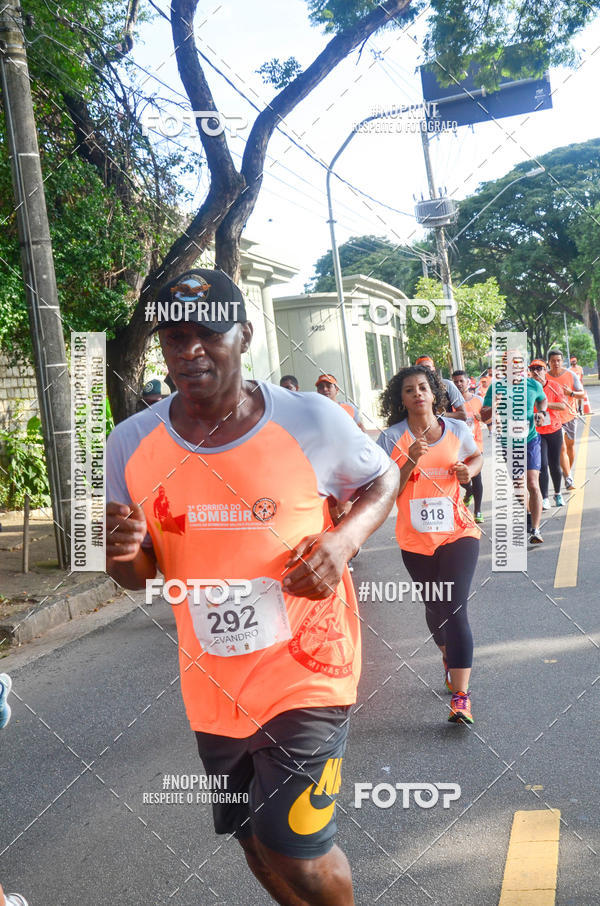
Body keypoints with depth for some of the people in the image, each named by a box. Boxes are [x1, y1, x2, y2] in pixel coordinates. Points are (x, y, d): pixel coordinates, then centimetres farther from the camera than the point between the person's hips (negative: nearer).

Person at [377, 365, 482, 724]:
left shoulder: (457, 430, 0)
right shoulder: (392, 439, -5)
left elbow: (477, 456, 20)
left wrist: (470, 470, -2)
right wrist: (411, 460, -22)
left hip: (458, 533, -1)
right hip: (416, 540, 1)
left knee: (455, 609, -11)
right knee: (435, 608, 17)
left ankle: (461, 697, -8)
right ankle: (449, 658, 49)